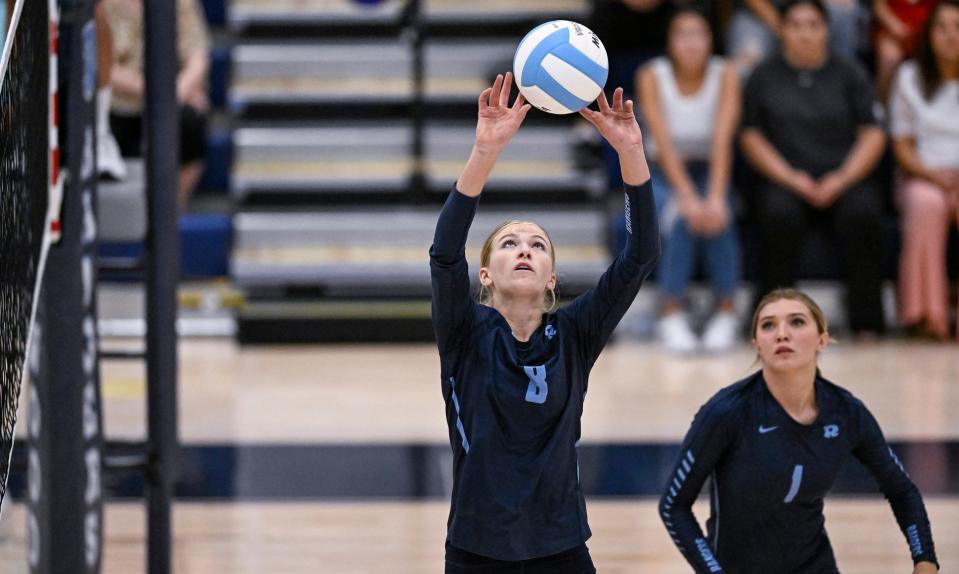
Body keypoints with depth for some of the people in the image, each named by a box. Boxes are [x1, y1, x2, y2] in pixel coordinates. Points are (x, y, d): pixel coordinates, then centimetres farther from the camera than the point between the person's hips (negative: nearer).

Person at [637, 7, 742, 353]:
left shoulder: (724, 76, -11)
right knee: (682, 219, -33)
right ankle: (672, 316, -21)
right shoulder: (652, 77, -14)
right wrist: (687, 197, -32)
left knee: (718, 217, -32)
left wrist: (715, 197, -32)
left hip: (710, 171, 1)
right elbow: (663, 142, -21)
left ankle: (726, 312, -18)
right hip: (665, 175, -1)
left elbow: (723, 139, -20)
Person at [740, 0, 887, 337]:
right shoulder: (764, 77, 13)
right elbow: (752, 138, 6)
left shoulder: (849, 75, 13)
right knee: (779, 212, -35)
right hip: (783, 184, 0)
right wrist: (791, 179, -9)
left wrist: (841, 179, -9)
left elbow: (872, 135, 6)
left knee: (862, 211, -33)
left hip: (845, 180, 0)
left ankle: (866, 323, -31)